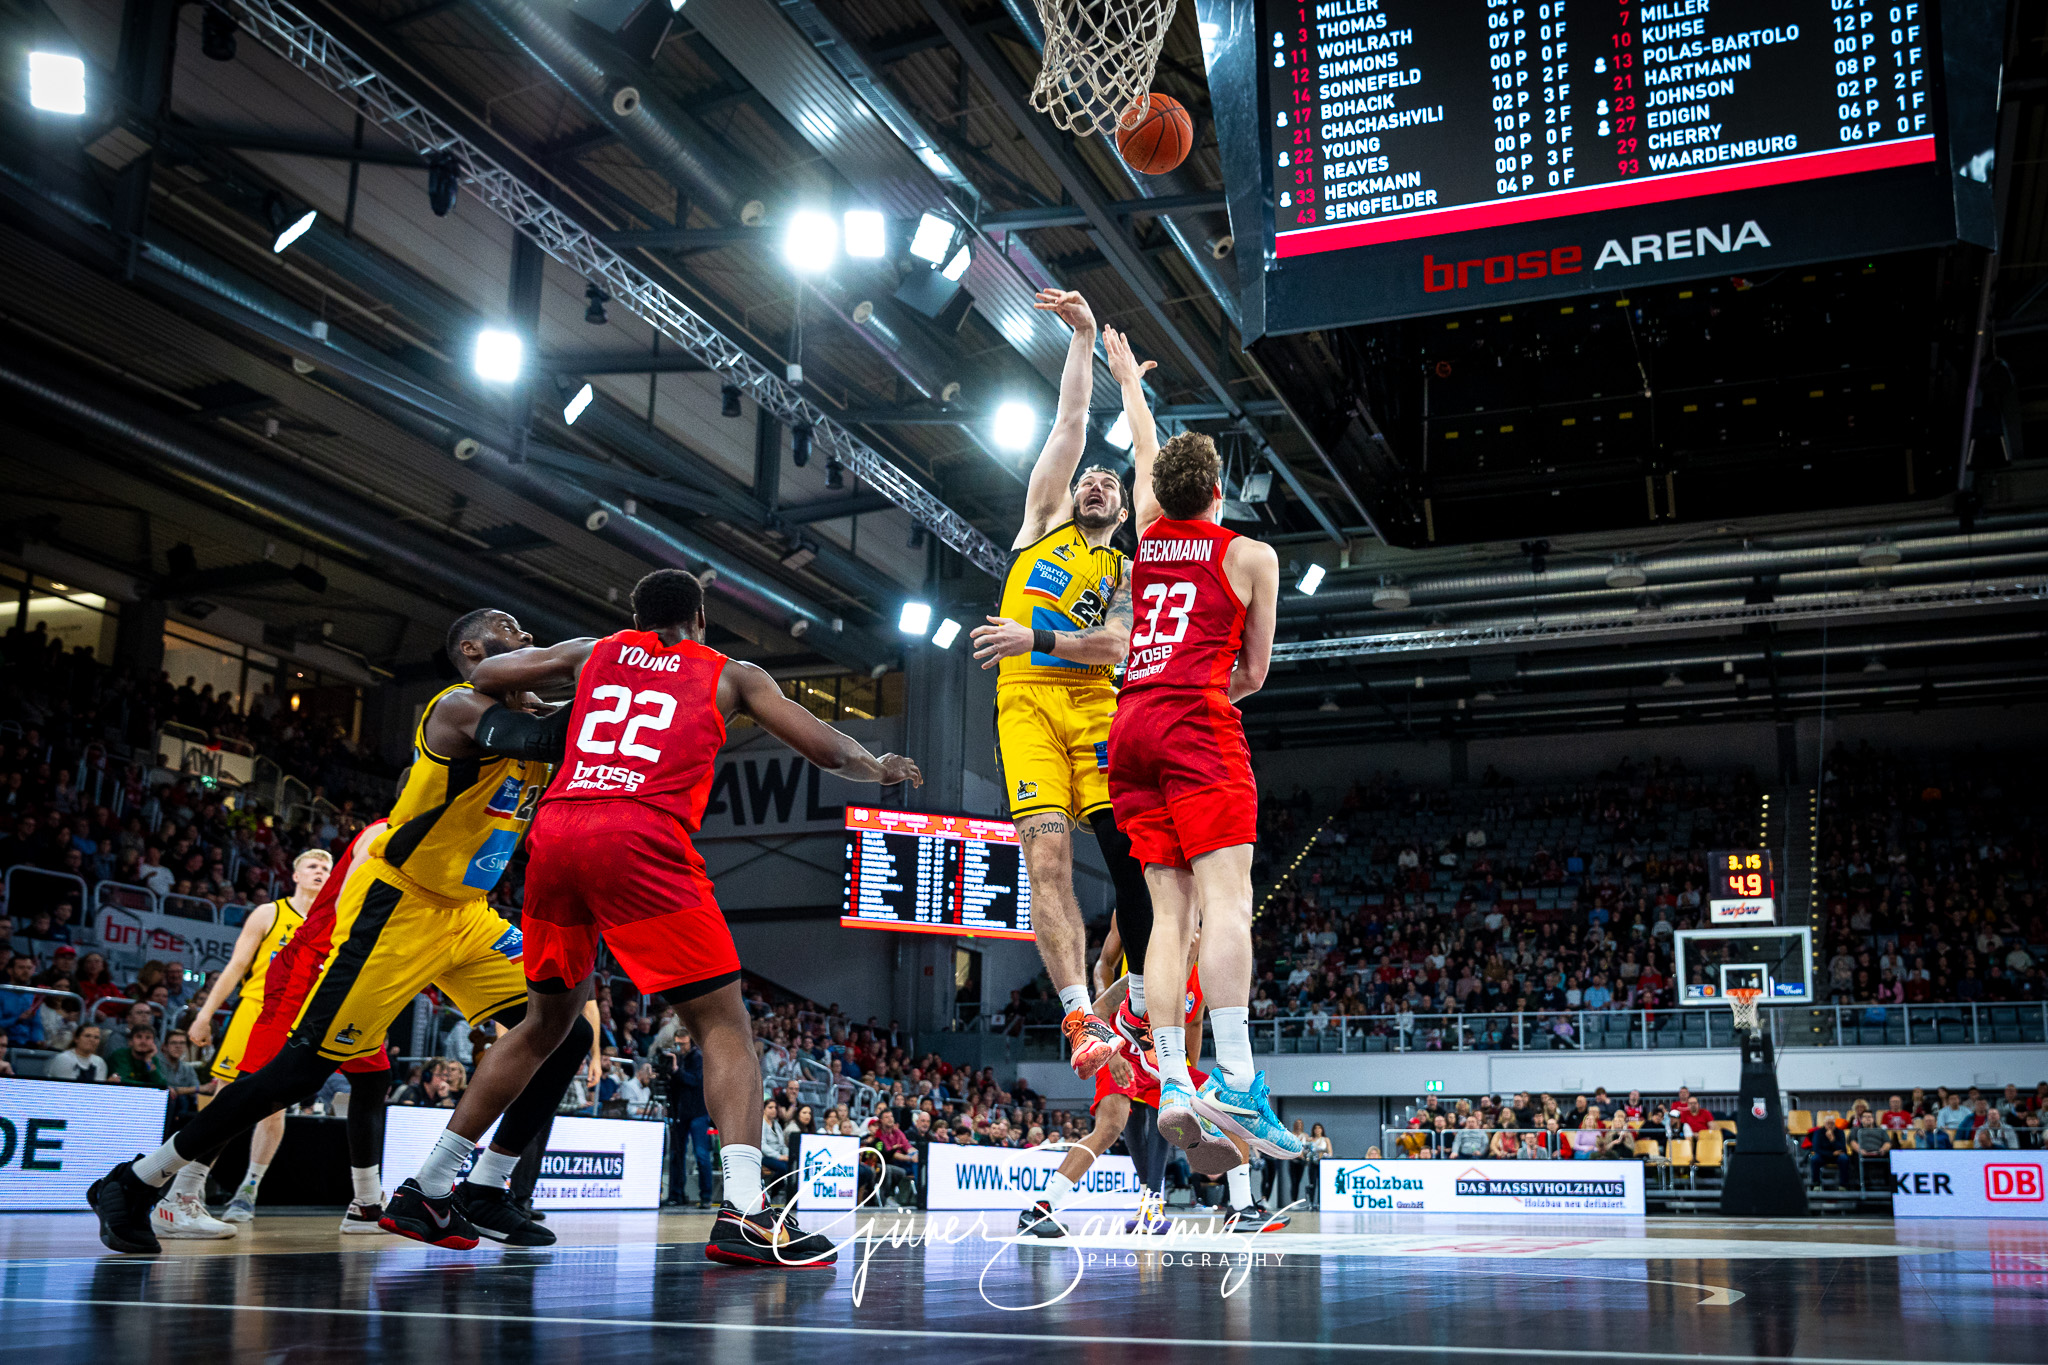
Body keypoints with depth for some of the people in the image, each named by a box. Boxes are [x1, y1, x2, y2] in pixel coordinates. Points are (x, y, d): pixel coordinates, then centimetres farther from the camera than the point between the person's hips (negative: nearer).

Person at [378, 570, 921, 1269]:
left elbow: (484, 676, 29)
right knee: (724, 1025, 0)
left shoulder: (592, 653, 26)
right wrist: (884, 769, 35)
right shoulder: (730, 675, 18)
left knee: (547, 1020, 22)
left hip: (555, 832, 5)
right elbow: (828, 751, 16)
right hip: (641, 841, -5)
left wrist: (530, 705, 50)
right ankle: (744, 1214, -18)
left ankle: (424, 1191, 26)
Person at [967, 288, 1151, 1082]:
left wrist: (1038, 639, -12)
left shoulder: (1126, 572, 19)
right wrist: (1082, 336, 14)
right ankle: (1079, 1016, -21)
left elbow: (1118, 645, 0)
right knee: (1047, 856, -14)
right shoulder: (1045, 521, 22)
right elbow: (1071, 424, 16)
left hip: (1093, 703, 1)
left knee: (1128, 852, -8)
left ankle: (1140, 1008, 3)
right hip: (1026, 698, -1)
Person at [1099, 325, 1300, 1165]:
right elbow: (1254, 672, 14)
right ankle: (1235, 1079, -27)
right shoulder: (1250, 556, 8)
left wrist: (1129, 382, 56)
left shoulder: (1148, 534, 19)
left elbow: (1147, 455, 40)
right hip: (1197, 725, -5)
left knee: (1169, 908, 2)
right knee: (1225, 897, -15)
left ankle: (1171, 1081, -7)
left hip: (1131, 728, 5)